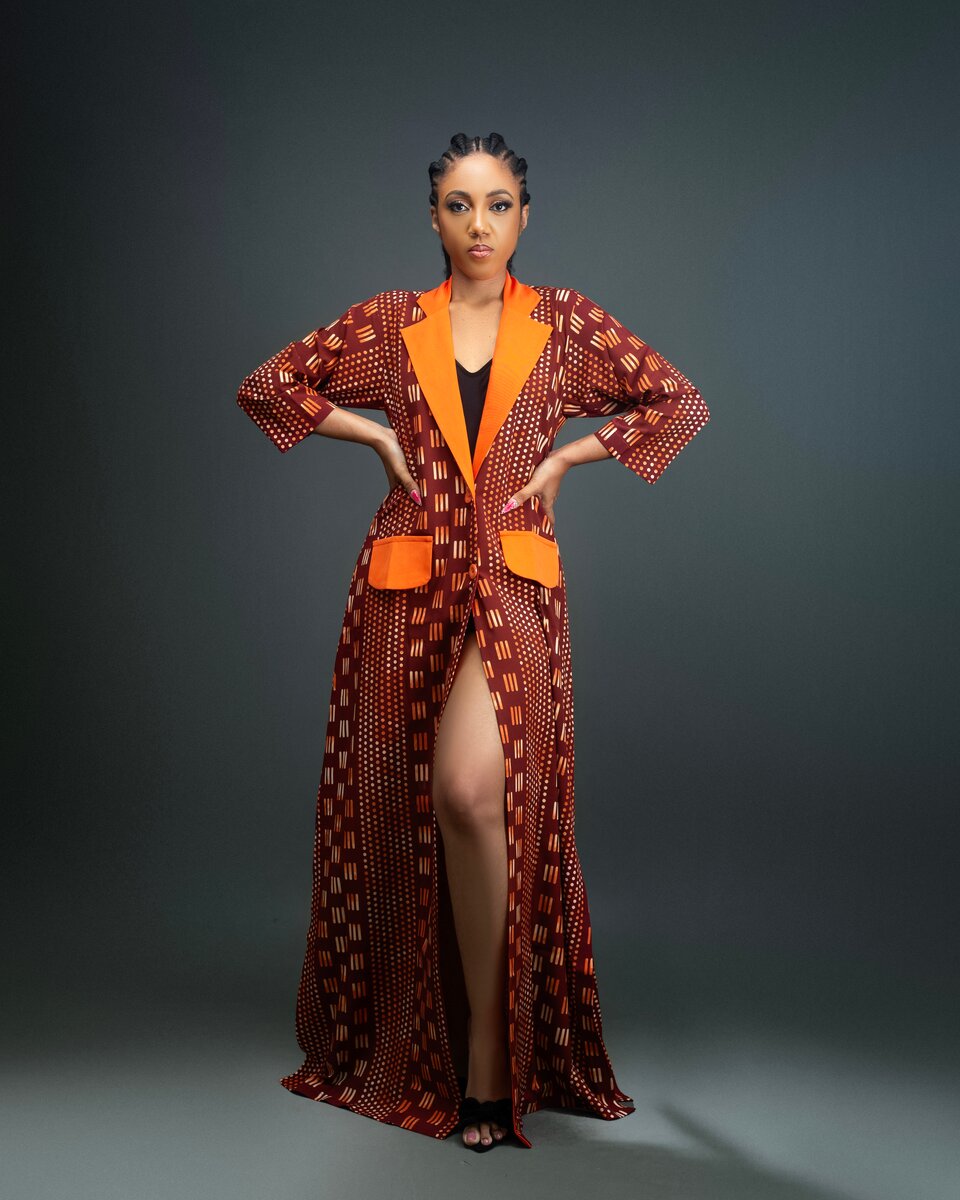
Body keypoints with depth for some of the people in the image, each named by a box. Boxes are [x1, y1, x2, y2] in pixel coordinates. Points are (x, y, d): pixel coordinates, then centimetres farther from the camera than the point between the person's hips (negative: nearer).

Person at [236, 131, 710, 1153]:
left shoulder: (565, 322, 7)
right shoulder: (391, 323, 8)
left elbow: (681, 404, 10)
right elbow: (266, 386, 14)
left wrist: (563, 458, 3)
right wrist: (379, 434, 3)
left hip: (514, 586, -2)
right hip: (406, 589, 2)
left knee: (473, 789, -25)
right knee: (399, 813, 4)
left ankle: (492, 1051, -13)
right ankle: (406, 1043, 21)